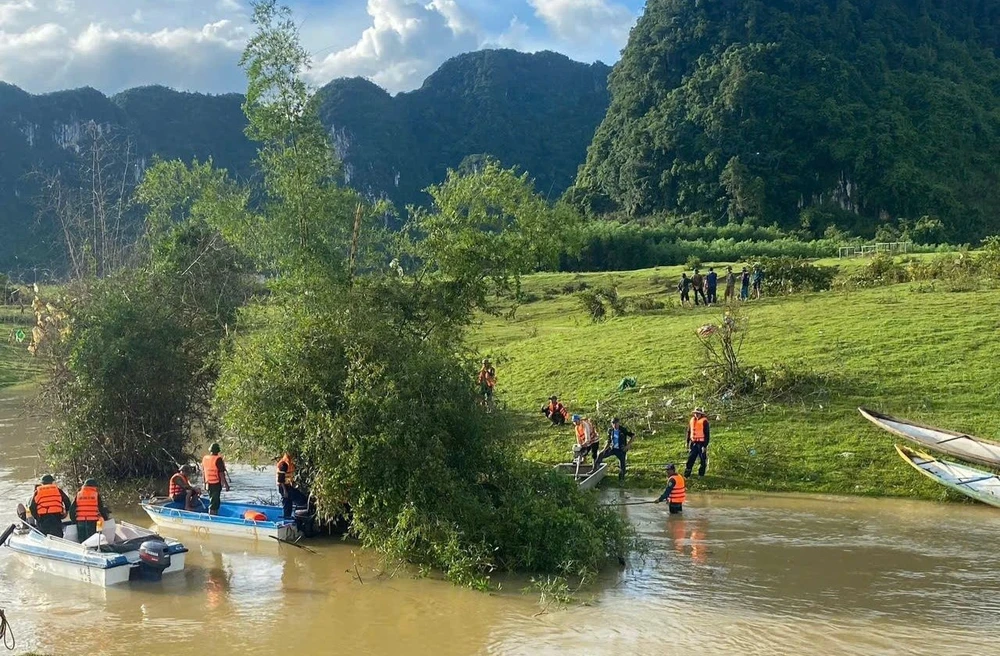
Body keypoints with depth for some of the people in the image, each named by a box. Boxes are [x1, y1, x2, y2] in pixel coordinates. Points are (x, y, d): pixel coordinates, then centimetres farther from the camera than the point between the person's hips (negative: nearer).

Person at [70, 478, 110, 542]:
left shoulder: (78, 494, 12)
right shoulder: (96, 494, 4)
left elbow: (72, 509, 11)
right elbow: (102, 508, 4)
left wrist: (73, 519, 19)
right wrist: (105, 518, 18)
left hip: (80, 521, 3)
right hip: (92, 521, -3)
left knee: (81, 540, 7)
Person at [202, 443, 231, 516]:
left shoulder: (204, 459, 6)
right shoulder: (218, 459, -15)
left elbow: (203, 472, 14)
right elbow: (221, 474, -16)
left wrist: (205, 483, 25)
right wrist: (226, 485, -11)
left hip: (208, 484, 7)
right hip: (216, 484, -7)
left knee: (212, 501, 19)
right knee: (214, 502, -3)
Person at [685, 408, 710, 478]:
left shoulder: (704, 421, -7)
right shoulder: (691, 421, 10)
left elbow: (707, 434, -9)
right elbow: (689, 433, 18)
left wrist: (705, 445, -13)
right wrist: (688, 443, 16)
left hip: (701, 443, -4)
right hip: (693, 443, 4)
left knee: (703, 460, 3)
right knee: (690, 459, 4)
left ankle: (701, 475, 14)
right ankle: (686, 475, 8)